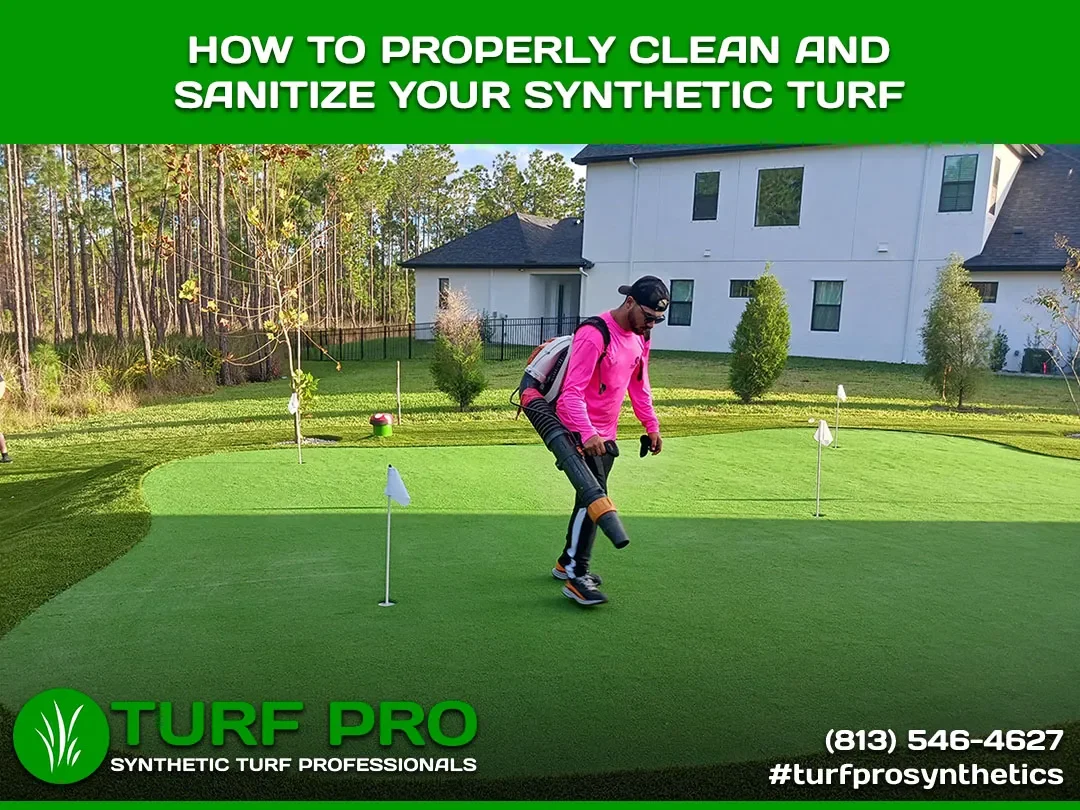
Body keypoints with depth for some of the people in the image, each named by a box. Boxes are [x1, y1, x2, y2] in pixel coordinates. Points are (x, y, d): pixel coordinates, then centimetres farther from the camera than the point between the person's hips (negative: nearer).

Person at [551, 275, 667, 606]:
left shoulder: (640, 337, 6)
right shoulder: (595, 334, -22)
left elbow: (639, 384, 18)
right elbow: (572, 391, -27)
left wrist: (651, 426, 13)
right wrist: (587, 434, -39)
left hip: (605, 433, 9)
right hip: (580, 430, -9)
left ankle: (567, 562, 29)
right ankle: (575, 578, -7)